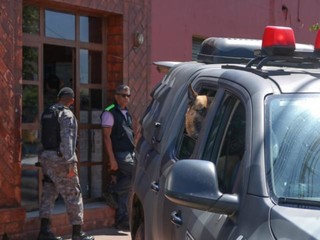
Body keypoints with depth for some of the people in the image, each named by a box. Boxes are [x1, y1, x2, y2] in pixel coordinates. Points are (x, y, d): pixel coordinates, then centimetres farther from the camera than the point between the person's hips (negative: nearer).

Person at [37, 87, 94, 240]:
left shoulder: (46, 113, 11)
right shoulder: (67, 115, -12)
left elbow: (44, 137, 12)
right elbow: (67, 140, -19)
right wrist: (70, 163, -19)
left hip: (46, 157, 7)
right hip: (60, 158, -7)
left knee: (48, 193, 11)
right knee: (72, 194, 1)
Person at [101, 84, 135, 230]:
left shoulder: (126, 114, 18)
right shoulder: (110, 113, -7)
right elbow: (106, 136, -12)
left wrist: (133, 152, 18)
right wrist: (112, 159, -18)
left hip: (129, 153, 8)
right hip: (119, 154, -8)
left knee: (124, 189, 8)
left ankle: (122, 221, 12)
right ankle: (112, 192, -1)